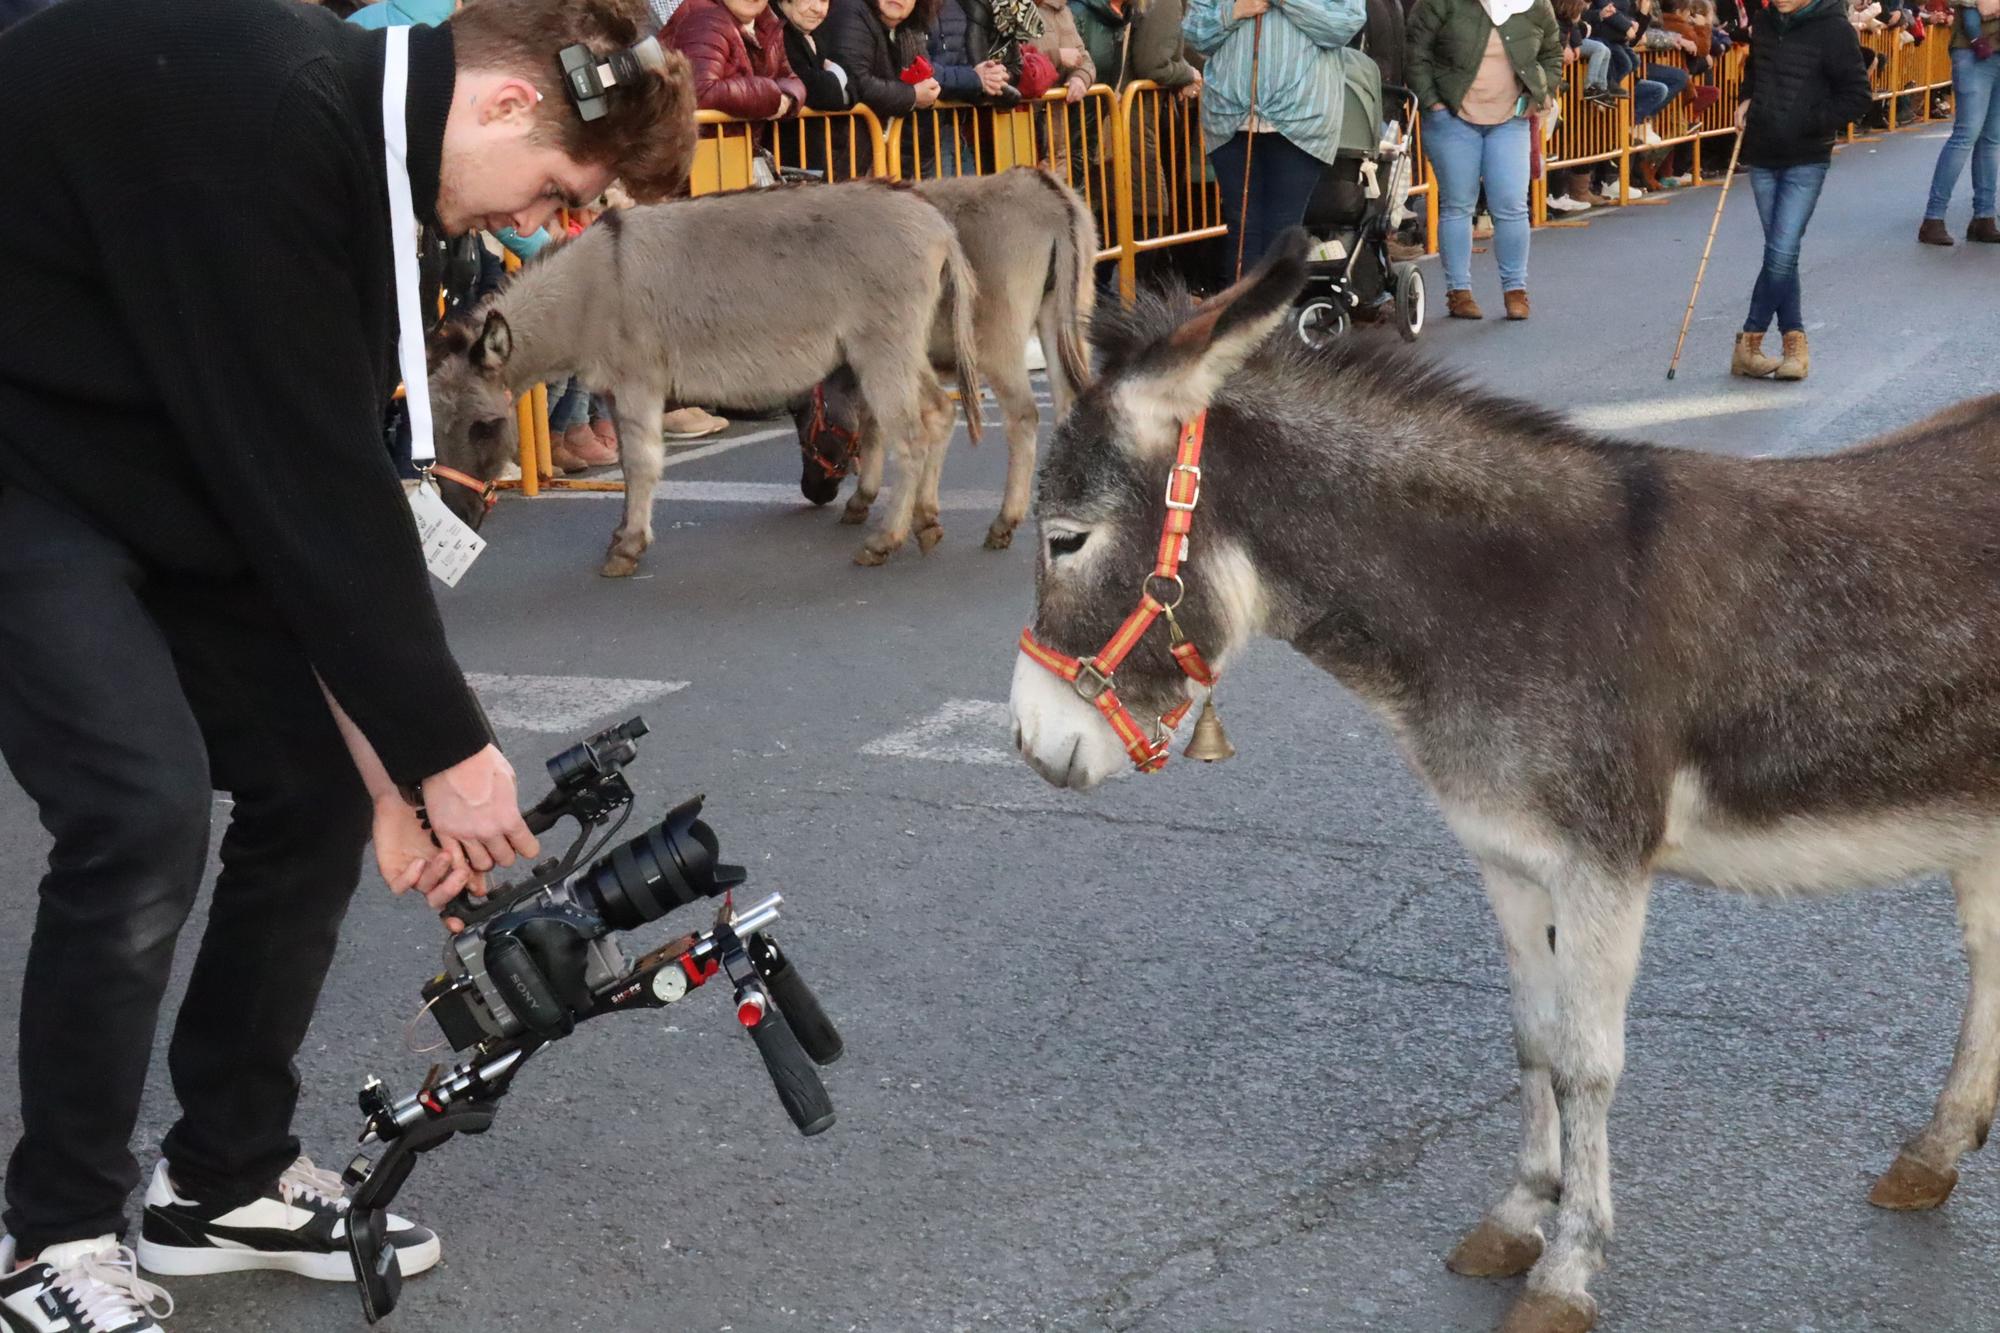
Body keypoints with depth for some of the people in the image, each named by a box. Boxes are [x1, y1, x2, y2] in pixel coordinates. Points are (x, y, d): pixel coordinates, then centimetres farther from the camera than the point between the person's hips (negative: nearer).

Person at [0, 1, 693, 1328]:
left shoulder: (355, 137, 3)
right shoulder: (255, 107, -28)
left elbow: (324, 468, 4)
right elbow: (301, 472, -27)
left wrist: (383, 765, 2)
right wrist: (443, 743, -18)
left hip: (153, 462, 10)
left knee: (312, 787, 4)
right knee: (145, 814, -19)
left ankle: (229, 1180, 18)